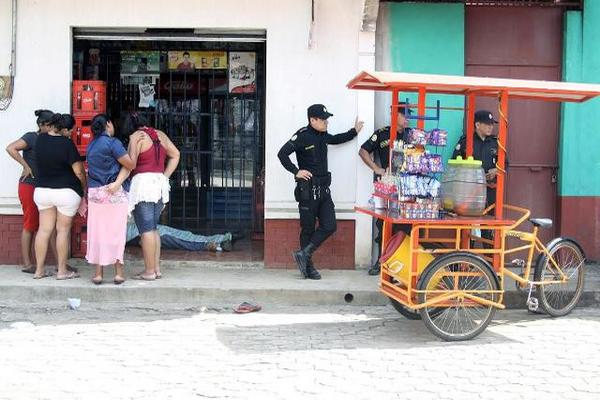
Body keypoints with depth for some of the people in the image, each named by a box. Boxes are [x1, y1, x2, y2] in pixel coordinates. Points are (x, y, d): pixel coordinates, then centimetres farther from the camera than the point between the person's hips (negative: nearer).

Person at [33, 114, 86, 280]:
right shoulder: (67, 143, -17)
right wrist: (85, 187, 2)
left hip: (42, 190, 5)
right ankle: (62, 271, 10)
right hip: (66, 192, -5)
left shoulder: (40, 139, 1)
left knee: (44, 229, 10)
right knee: (63, 230, 4)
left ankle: (39, 270, 14)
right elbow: (78, 171, -13)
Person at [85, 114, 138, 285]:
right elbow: (130, 165, -9)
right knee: (116, 232, 2)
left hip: (94, 192, 5)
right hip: (115, 194, -5)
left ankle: (98, 273, 8)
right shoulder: (112, 142, -10)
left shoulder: (91, 146, 12)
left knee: (97, 232, 6)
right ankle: (118, 272, 6)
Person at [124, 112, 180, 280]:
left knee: (146, 230, -4)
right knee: (153, 228, 13)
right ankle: (157, 268, 14)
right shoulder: (160, 134, 12)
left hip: (143, 183, -7)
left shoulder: (136, 136, -7)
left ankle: (149, 271, -2)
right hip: (160, 184, 7)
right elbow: (175, 155, 18)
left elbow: (130, 163, -17)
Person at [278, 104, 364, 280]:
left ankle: (304, 255, 10)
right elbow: (282, 154, -18)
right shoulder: (303, 135, -12)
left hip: (324, 189, 7)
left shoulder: (322, 136, 12)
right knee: (308, 228, 3)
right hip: (308, 190, -7)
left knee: (329, 226, 1)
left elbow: (336, 139, 35)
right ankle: (308, 266, 14)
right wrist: (296, 171, -17)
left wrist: (354, 131, 30)